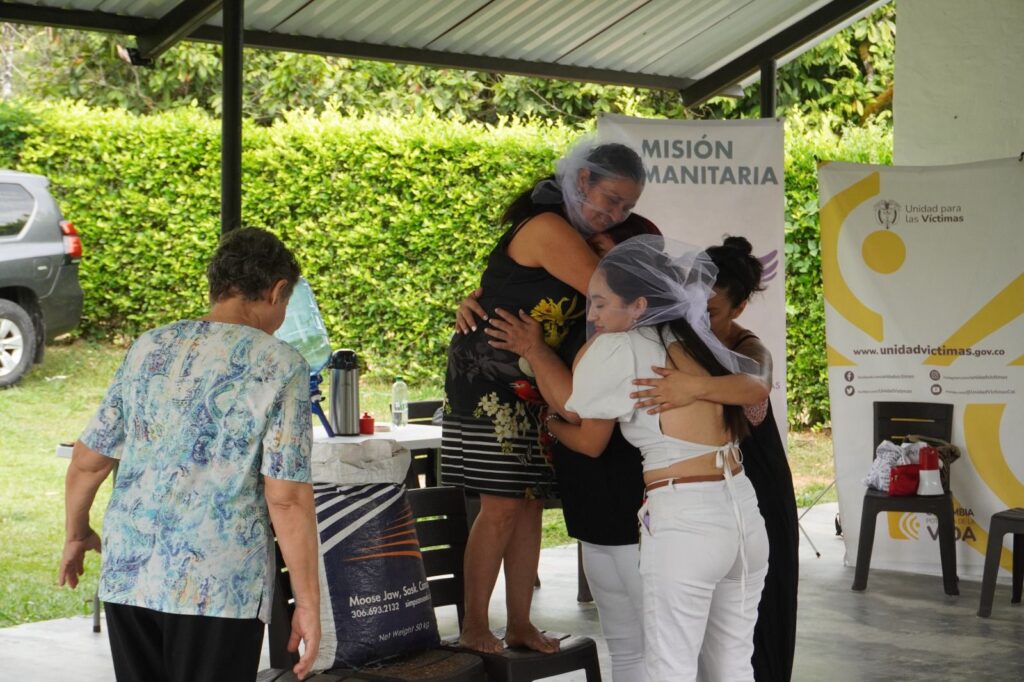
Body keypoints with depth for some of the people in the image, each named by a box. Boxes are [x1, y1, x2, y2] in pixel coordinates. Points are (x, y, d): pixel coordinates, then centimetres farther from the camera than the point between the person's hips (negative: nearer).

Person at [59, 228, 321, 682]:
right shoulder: (279, 366, -6)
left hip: (127, 574, 5)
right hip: (220, 588, -4)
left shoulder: (148, 349, 8)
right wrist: (308, 602, -5)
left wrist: (76, 536, 29)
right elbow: (286, 498, -11)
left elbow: (87, 461, 12)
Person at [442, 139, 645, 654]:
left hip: (533, 389, 9)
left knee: (530, 505, 8)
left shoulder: (576, 235, 12)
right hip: (488, 383, -9)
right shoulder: (548, 229, -18)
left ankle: (519, 625, 15)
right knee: (502, 507, -8)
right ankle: (474, 627, 2)